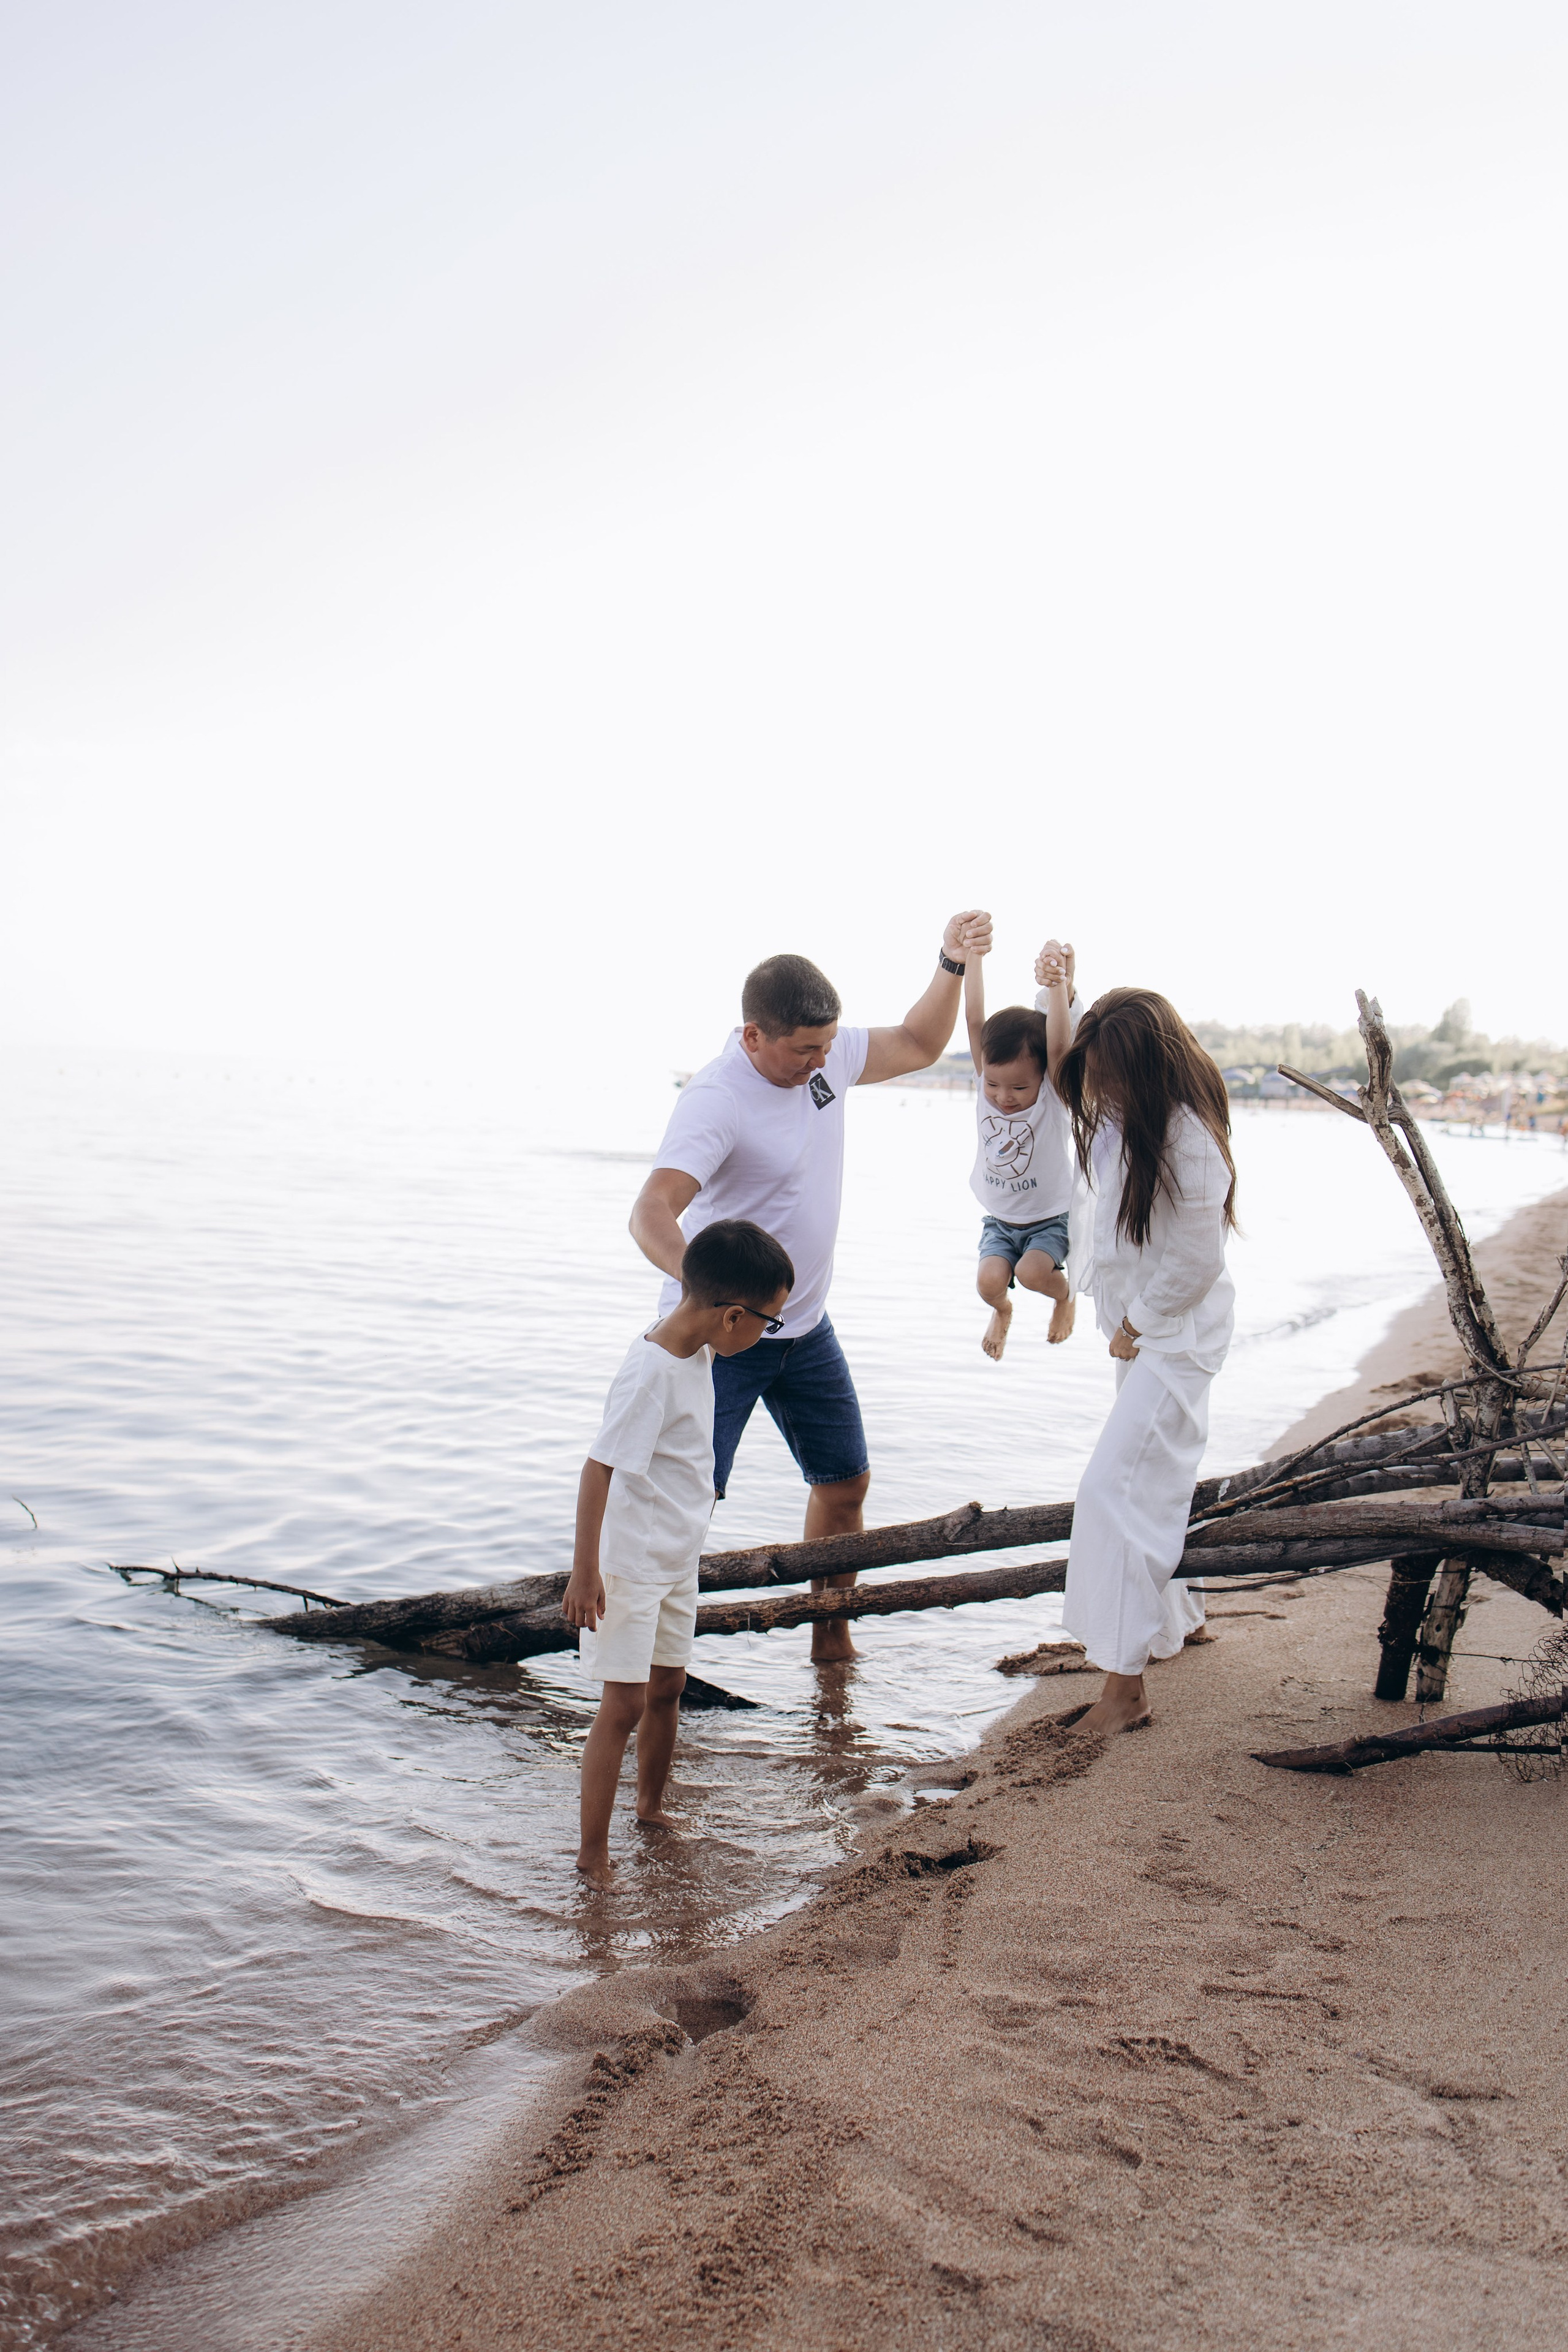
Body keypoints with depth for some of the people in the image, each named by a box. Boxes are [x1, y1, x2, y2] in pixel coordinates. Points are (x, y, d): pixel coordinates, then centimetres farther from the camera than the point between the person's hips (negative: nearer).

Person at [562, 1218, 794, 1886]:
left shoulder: (697, 1348, -3)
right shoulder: (650, 1374, -28)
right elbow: (599, 1469, -29)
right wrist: (584, 1571, -27)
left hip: (678, 1561, 9)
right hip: (628, 1566, -9)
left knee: (667, 1686, 20)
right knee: (624, 1704, -4)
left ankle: (652, 1806, 41)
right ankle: (593, 1855, 7)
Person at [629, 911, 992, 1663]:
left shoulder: (826, 1055, -4)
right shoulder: (717, 1099, -26)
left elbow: (917, 1045, 14)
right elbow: (651, 1213, -37)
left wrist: (952, 964, -1)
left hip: (806, 1327, 7)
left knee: (845, 1484, 15)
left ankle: (830, 1634, 34)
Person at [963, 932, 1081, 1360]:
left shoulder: (1054, 1098, -21)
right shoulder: (987, 1085, -12)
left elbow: (1059, 1044, -39)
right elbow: (975, 1020, -21)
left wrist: (1057, 985, -53)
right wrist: (972, 955, -26)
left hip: (1052, 1219, -3)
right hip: (999, 1221, 3)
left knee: (1032, 1272, -26)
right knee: (989, 1281, -17)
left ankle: (1066, 1296, 11)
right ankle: (1002, 1311, 21)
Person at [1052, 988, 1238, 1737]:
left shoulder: (1188, 1140, -25)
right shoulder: (1121, 1119, 1)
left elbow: (1197, 1263, -23)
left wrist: (1138, 1324, -12)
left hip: (1176, 1331, -9)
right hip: (1138, 1322, 9)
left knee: (1116, 1486, -14)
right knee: (1154, 1481, 20)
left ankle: (1124, 1688, -11)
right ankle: (1179, 1614, 40)